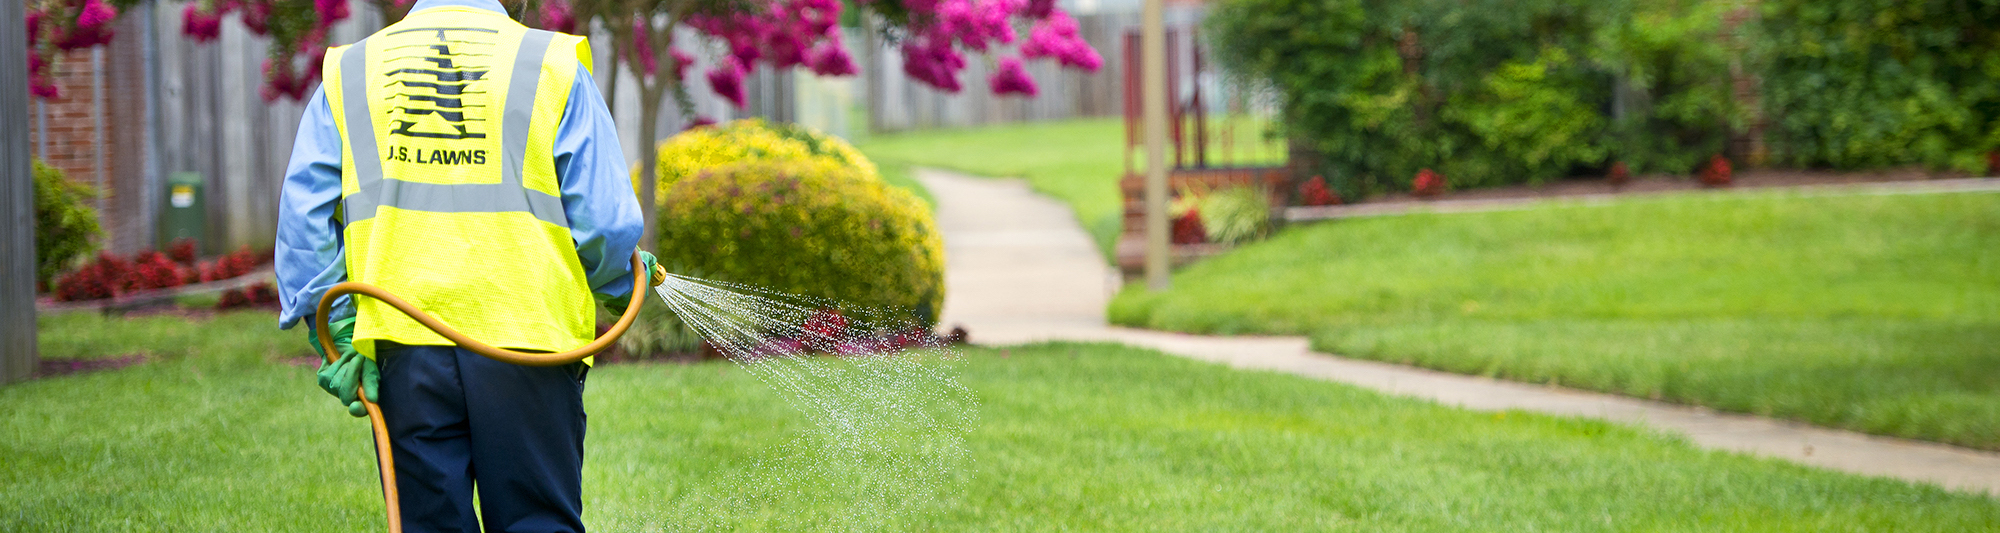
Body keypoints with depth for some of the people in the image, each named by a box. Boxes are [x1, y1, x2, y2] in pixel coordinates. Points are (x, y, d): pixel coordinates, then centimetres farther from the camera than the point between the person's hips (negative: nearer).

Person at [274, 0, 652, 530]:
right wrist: (622, 286, 21)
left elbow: (304, 222, 5)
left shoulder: (348, 73, 14)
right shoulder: (554, 64, 6)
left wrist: (337, 331, 4)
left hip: (403, 343, 2)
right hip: (530, 338, -2)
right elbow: (606, 223, 2)